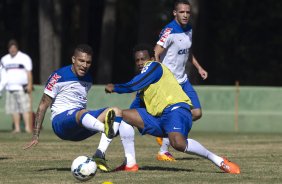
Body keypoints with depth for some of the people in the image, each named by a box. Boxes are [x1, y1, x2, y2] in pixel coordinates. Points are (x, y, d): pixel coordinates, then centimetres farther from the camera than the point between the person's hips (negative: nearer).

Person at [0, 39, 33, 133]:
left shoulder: (24, 58, -1)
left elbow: (29, 72, -5)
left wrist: (29, 85, -13)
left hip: (22, 88, -6)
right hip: (10, 88, 6)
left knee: (25, 108, -11)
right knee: (14, 109, 4)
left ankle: (28, 127, -15)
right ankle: (17, 128, 6)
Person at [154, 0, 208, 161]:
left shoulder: (189, 30, 8)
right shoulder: (169, 31, -18)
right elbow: (156, 55, -22)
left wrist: (199, 68, 19)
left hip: (183, 80, 8)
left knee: (197, 113, 4)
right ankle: (163, 152, 3)